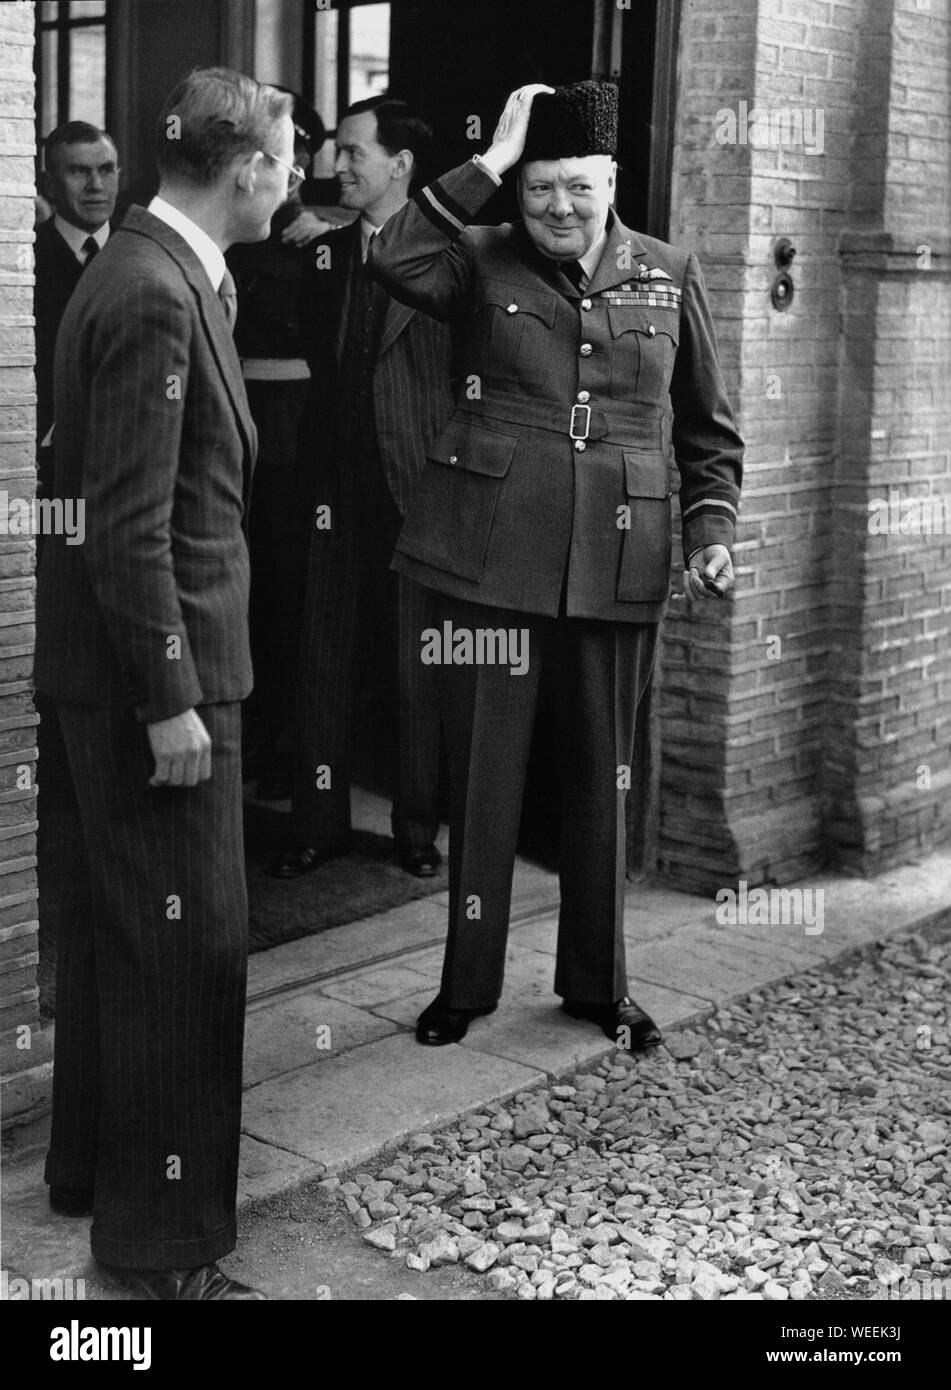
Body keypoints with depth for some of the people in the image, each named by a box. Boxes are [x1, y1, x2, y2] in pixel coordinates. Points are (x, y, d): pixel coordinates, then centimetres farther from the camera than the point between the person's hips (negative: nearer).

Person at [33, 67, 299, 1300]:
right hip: (152, 665, -10)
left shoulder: (159, 272, 12)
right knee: (191, 940, -2)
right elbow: (128, 525, -21)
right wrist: (172, 700, -20)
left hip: (126, 670, 10)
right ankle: (162, 1231, 11)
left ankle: (94, 1165, 35)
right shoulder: (155, 295, -18)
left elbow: (156, 494, 9)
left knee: (118, 924, 19)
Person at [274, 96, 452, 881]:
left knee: (417, 663, 4)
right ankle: (320, 823, 18)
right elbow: (321, 353, 11)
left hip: (419, 484, -4)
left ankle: (418, 825, 19)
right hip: (339, 483, 5)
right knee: (325, 655, 7)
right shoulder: (326, 250, 11)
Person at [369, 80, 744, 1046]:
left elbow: (708, 426, 13)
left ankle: (596, 982, 29)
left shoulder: (668, 276, 8)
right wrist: (487, 162, -14)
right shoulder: (486, 262, 3)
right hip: (490, 557, -1)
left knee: (601, 778, 12)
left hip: (615, 568, 2)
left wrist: (710, 528, 0)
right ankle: (466, 983, 22)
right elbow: (394, 261, -19)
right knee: (482, 777, 6)